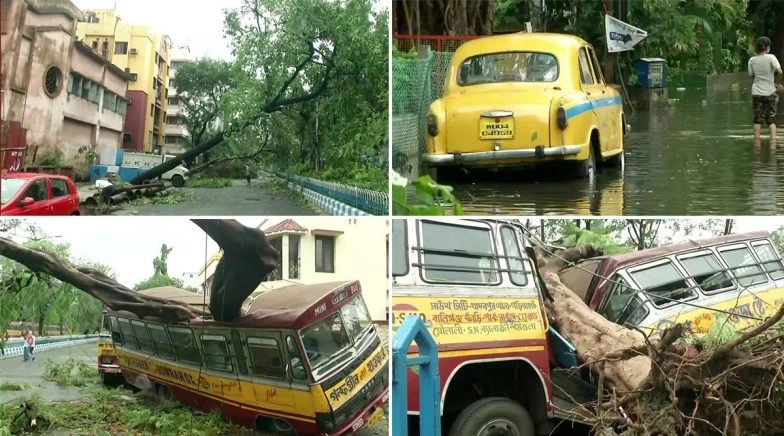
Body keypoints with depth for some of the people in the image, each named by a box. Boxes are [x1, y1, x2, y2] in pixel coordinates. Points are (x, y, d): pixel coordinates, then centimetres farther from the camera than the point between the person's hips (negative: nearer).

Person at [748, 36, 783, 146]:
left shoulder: (752, 60, 0)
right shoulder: (771, 57, -9)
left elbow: (751, 75, 8)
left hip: (757, 92, 2)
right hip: (770, 92, -2)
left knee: (758, 119, 8)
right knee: (771, 119, 5)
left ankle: (757, 142, 9)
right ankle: (773, 141, -2)